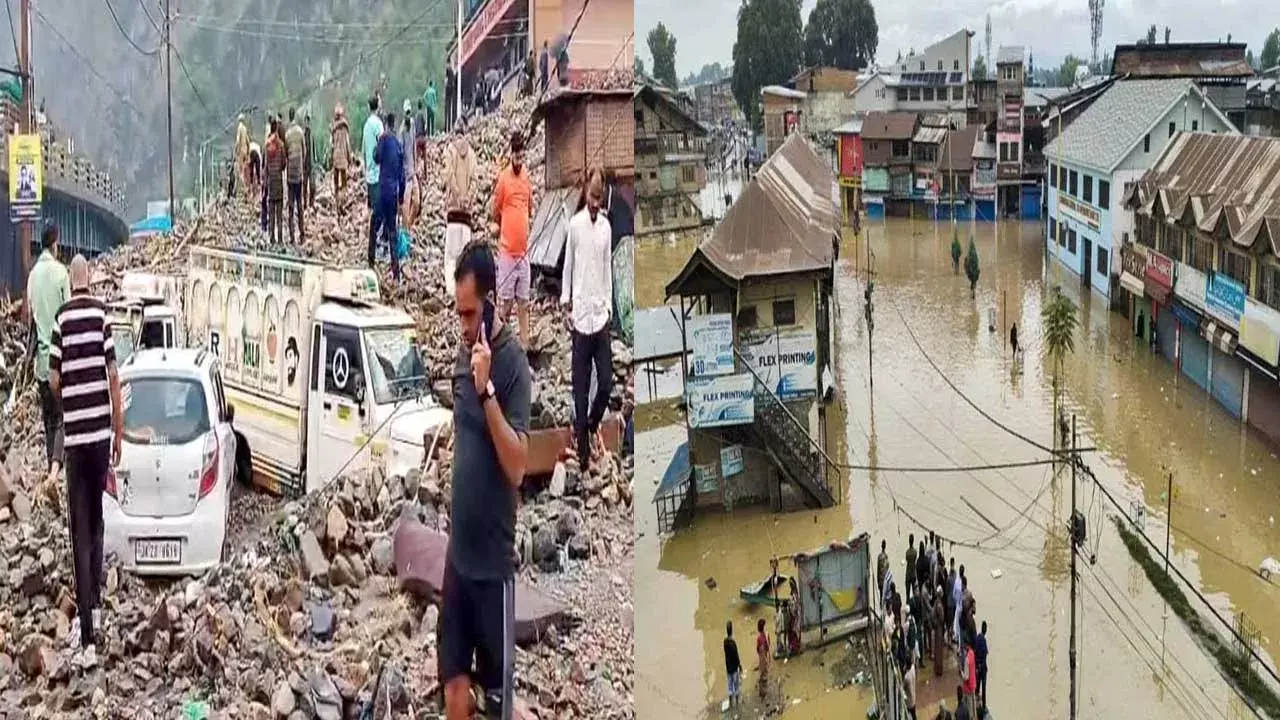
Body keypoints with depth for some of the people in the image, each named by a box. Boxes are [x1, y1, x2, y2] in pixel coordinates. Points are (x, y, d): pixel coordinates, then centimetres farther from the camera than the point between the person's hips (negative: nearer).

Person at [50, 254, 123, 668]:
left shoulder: (62, 318, -3)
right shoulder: (101, 313, 0)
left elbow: (54, 380, -2)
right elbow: (113, 374, 0)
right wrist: (119, 432, 9)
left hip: (75, 432, -2)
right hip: (101, 429, 2)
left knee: (80, 530, -3)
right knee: (95, 518, 21)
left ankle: (87, 637, -7)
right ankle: (94, 600, 32)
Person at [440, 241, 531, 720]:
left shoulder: (513, 362, -14)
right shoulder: (462, 353, 8)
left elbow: (517, 467, -21)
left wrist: (487, 389, -29)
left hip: (493, 560, -7)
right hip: (457, 552, 7)